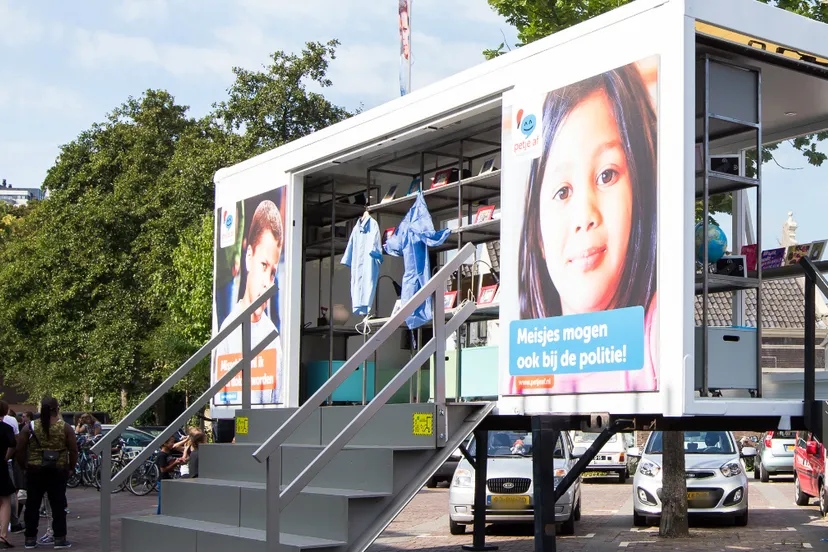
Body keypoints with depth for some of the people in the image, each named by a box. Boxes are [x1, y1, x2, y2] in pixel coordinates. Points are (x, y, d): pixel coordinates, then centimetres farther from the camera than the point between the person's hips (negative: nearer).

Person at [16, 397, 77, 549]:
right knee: (58, 505, 4)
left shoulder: (30, 427, -1)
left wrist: (24, 466, 11)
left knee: (32, 505, 9)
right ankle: (60, 539, 4)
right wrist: (70, 467, 8)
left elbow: (20, 450, 0)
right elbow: (73, 450, -4)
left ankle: (30, 538, 11)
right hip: (58, 471, -1)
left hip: (35, 471, 1)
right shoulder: (65, 427, -3)